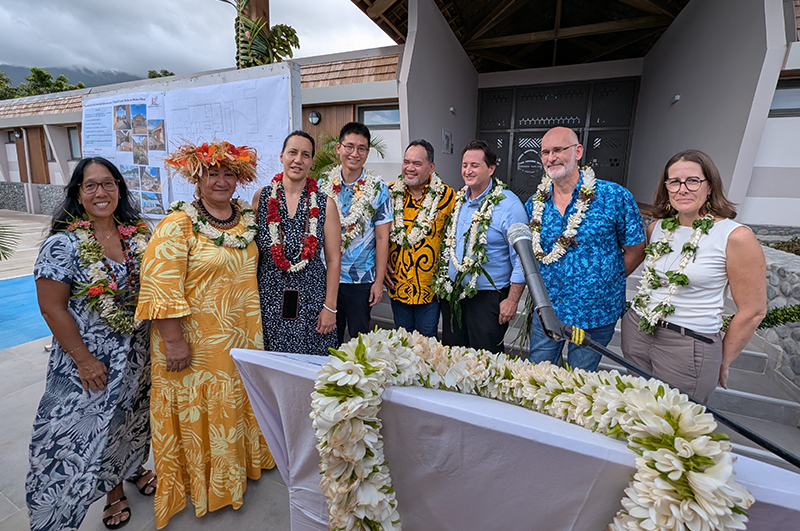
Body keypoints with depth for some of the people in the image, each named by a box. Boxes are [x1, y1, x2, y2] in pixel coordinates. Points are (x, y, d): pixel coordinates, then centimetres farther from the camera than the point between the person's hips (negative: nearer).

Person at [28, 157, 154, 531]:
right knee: (92, 423, 14)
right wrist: (84, 359, -15)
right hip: (91, 358, -3)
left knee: (132, 413, 21)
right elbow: (52, 308, -14)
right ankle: (114, 491, 37)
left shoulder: (139, 235, -3)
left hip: (138, 351, 4)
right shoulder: (62, 244, -15)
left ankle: (135, 468, 47)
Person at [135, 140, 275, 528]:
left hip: (243, 335, 6)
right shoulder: (179, 224, -15)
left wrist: (254, 325, 15)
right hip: (196, 342, -6)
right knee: (199, 411, 12)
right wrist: (173, 340, -19)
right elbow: (161, 285, -19)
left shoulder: (246, 217, 5)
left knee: (238, 401, 21)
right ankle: (200, 482, 36)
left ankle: (238, 463, 46)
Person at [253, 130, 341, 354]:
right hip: (269, 298, 1)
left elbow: (333, 260, -3)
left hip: (311, 300, -1)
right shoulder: (262, 197, 1)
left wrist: (330, 307, -5)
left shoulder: (324, 204, -3)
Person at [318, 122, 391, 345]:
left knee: (360, 337, 10)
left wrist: (379, 281, -7)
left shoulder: (378, 189, -5)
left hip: (361, 279, -2)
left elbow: (382, 238, -5)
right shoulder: (324, 184, 1)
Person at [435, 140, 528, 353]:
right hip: (452, 294, 6)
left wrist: (512, 300, -14)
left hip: (487, 297, -6)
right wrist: (442, 283, 14)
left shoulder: (509, 204, -14)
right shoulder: (457, 200, 6)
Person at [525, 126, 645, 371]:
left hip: (595, 316, -2)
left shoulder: (615, 197, -12)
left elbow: (635, 251, -3)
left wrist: (602, 282, -3)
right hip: (546, 313, 3)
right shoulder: (534, 203, -1)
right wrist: (544, 282, 3)